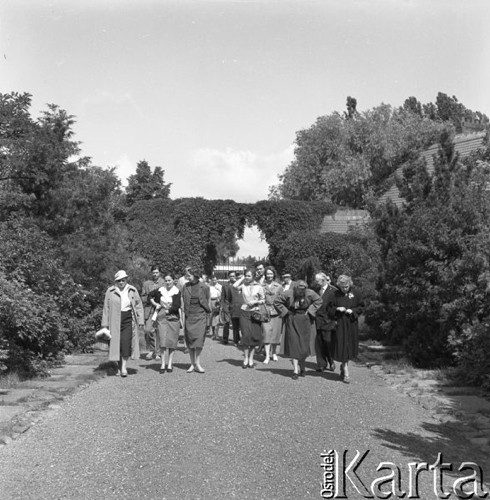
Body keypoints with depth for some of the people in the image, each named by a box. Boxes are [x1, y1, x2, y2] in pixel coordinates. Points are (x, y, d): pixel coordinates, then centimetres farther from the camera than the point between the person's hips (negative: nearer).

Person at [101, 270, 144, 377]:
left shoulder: (132, 290, 5)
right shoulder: (110, 291, 2)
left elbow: (139, 306, 9)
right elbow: (106, 308, 5)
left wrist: (141, 320, 3)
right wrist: (105, 323, 3)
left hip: (128, 320, 0)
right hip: (115, 321, 0)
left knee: (126, 342, -13)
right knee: (116, 344, 3)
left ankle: (124, 367, -5)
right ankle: (119, 367, 17)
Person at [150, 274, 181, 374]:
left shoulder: (176, 292, -2)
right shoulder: (161, 290, 7)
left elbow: (177, 306, -9)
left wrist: (167, 311, -9)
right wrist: (155, 304, 8)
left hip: (173, 318, -2)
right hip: (162, 318, 2)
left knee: (172, 341, 2)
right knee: (163, 340, -5)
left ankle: (170, 364, 10)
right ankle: (163, 364, -2)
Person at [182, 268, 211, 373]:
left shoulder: (204, 287, -3)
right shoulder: (186, 286, 3)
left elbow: (208, 300, 8)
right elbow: (182, 300, 10)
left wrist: (208, 311, 9)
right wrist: (182, 314, 7)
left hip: (200, 315, -2)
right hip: (188, 316, 3)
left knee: (199, 338, -10)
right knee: (189, 340, 3)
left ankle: (197, 364, -4)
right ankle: (192, 364, 11)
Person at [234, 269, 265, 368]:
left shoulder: (258, 287, 4)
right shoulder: (243, 285, 4)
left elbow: (263, 300, 8)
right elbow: (235, 286, -17)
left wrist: (255, 302, -10)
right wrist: (242, 278, -5)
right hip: (244, 312, 0)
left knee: (254, 336, 1)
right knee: (246, 335, -6)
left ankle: (251, 359, 11)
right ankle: (245, 359, 3)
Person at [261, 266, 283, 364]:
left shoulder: (279, 287, 5)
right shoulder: (261, 286, 5)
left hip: (276, 312, 1)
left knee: (275, 333, 6)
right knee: (266, 333, -8)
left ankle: (274, 353, 25)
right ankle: (267, 356, -7)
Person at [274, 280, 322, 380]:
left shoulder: (310, 293, -10)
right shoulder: (288, 294, -14)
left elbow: (318, 301, 4)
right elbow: (277, 302, -5)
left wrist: (310, 311, -4)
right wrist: (286, 312, -7)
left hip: (305, 321, 1)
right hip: (292, 321, -1)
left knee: (304, 345, 4)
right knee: (293, 344, -6)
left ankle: (301, 367, 26)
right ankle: (295, 370, -3)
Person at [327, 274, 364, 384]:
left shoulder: (355, 293, -1)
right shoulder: (335, 295, -5)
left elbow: (361, 306, 5)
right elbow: (329, 308, 1)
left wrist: (352, 311, -12)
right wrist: (337, 309, -17)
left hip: (352, 324, 2)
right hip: (340, 324, -2)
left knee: (350, 347, 10)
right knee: (342, 347, -6)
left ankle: (343, 366, 34)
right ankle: (346, 373, -2)